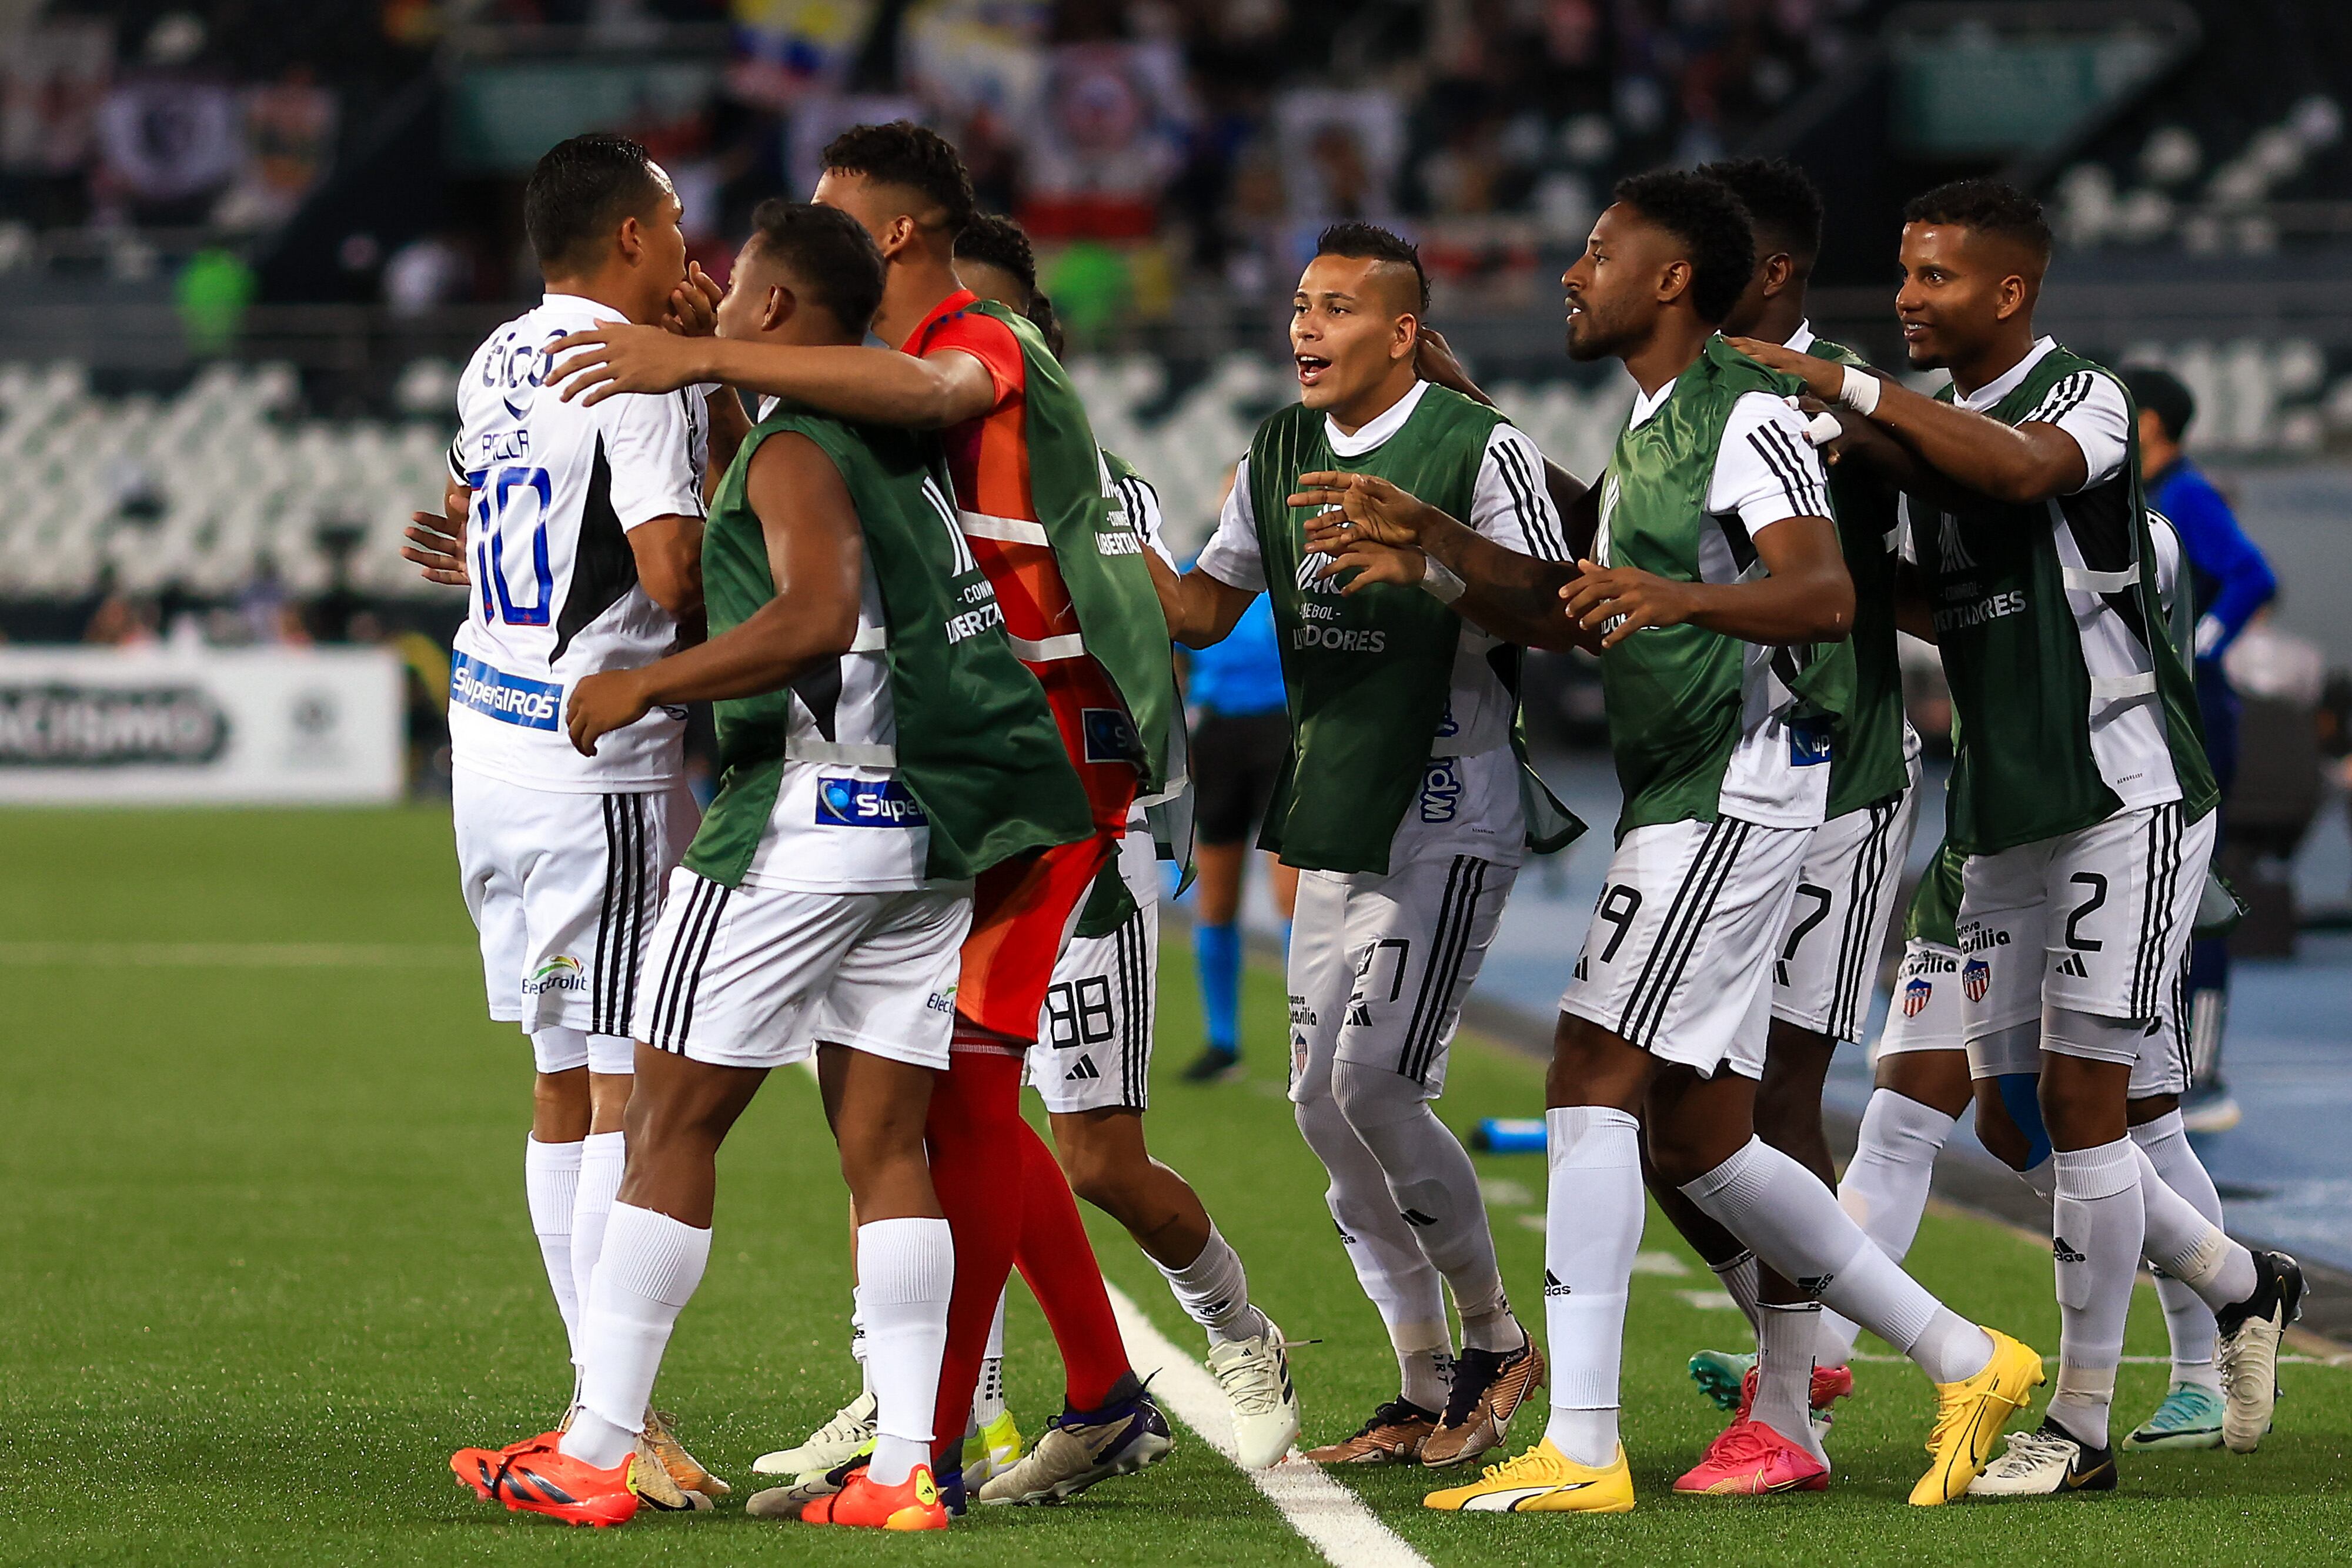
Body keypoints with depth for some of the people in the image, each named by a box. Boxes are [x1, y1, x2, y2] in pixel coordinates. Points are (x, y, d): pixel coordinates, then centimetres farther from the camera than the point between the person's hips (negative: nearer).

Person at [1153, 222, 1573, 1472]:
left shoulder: (1477, 451, -11)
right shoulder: (1279, 455, 11)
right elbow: (1207, 607, 15)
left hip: (1449, 820, -8)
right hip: (1336, 826, 8)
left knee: (1375, 1085, -15)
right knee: (1324, 1102, 6)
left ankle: (1496, 1342, 5)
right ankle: (1428, 1393, 15)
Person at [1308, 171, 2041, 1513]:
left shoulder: (1746, 414, -11)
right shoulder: (1655, 428, 20)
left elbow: (1825, 592, -25)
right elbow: (1573, 616, 27)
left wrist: (1678, 596, -41)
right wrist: (1430, 544, 18)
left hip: (1736, 792, -10)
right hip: (1683, 799, 10)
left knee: (1593, 1088, -14)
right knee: (1699, 1138, 10)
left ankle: (1580, 1449, -16)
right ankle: (1966, 1363, 16)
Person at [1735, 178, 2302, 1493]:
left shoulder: (2086, 396, -11)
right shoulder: (1929, 430, 13)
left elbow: (2024, 467, -35)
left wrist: (1844, 386, -36)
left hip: (2126, 791, -8)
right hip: (2008, 814, 8)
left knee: (2078, 1092, -10)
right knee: (2017, 1112, 7)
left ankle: (2083, 1422, -2)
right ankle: (2242, 1287, 27)